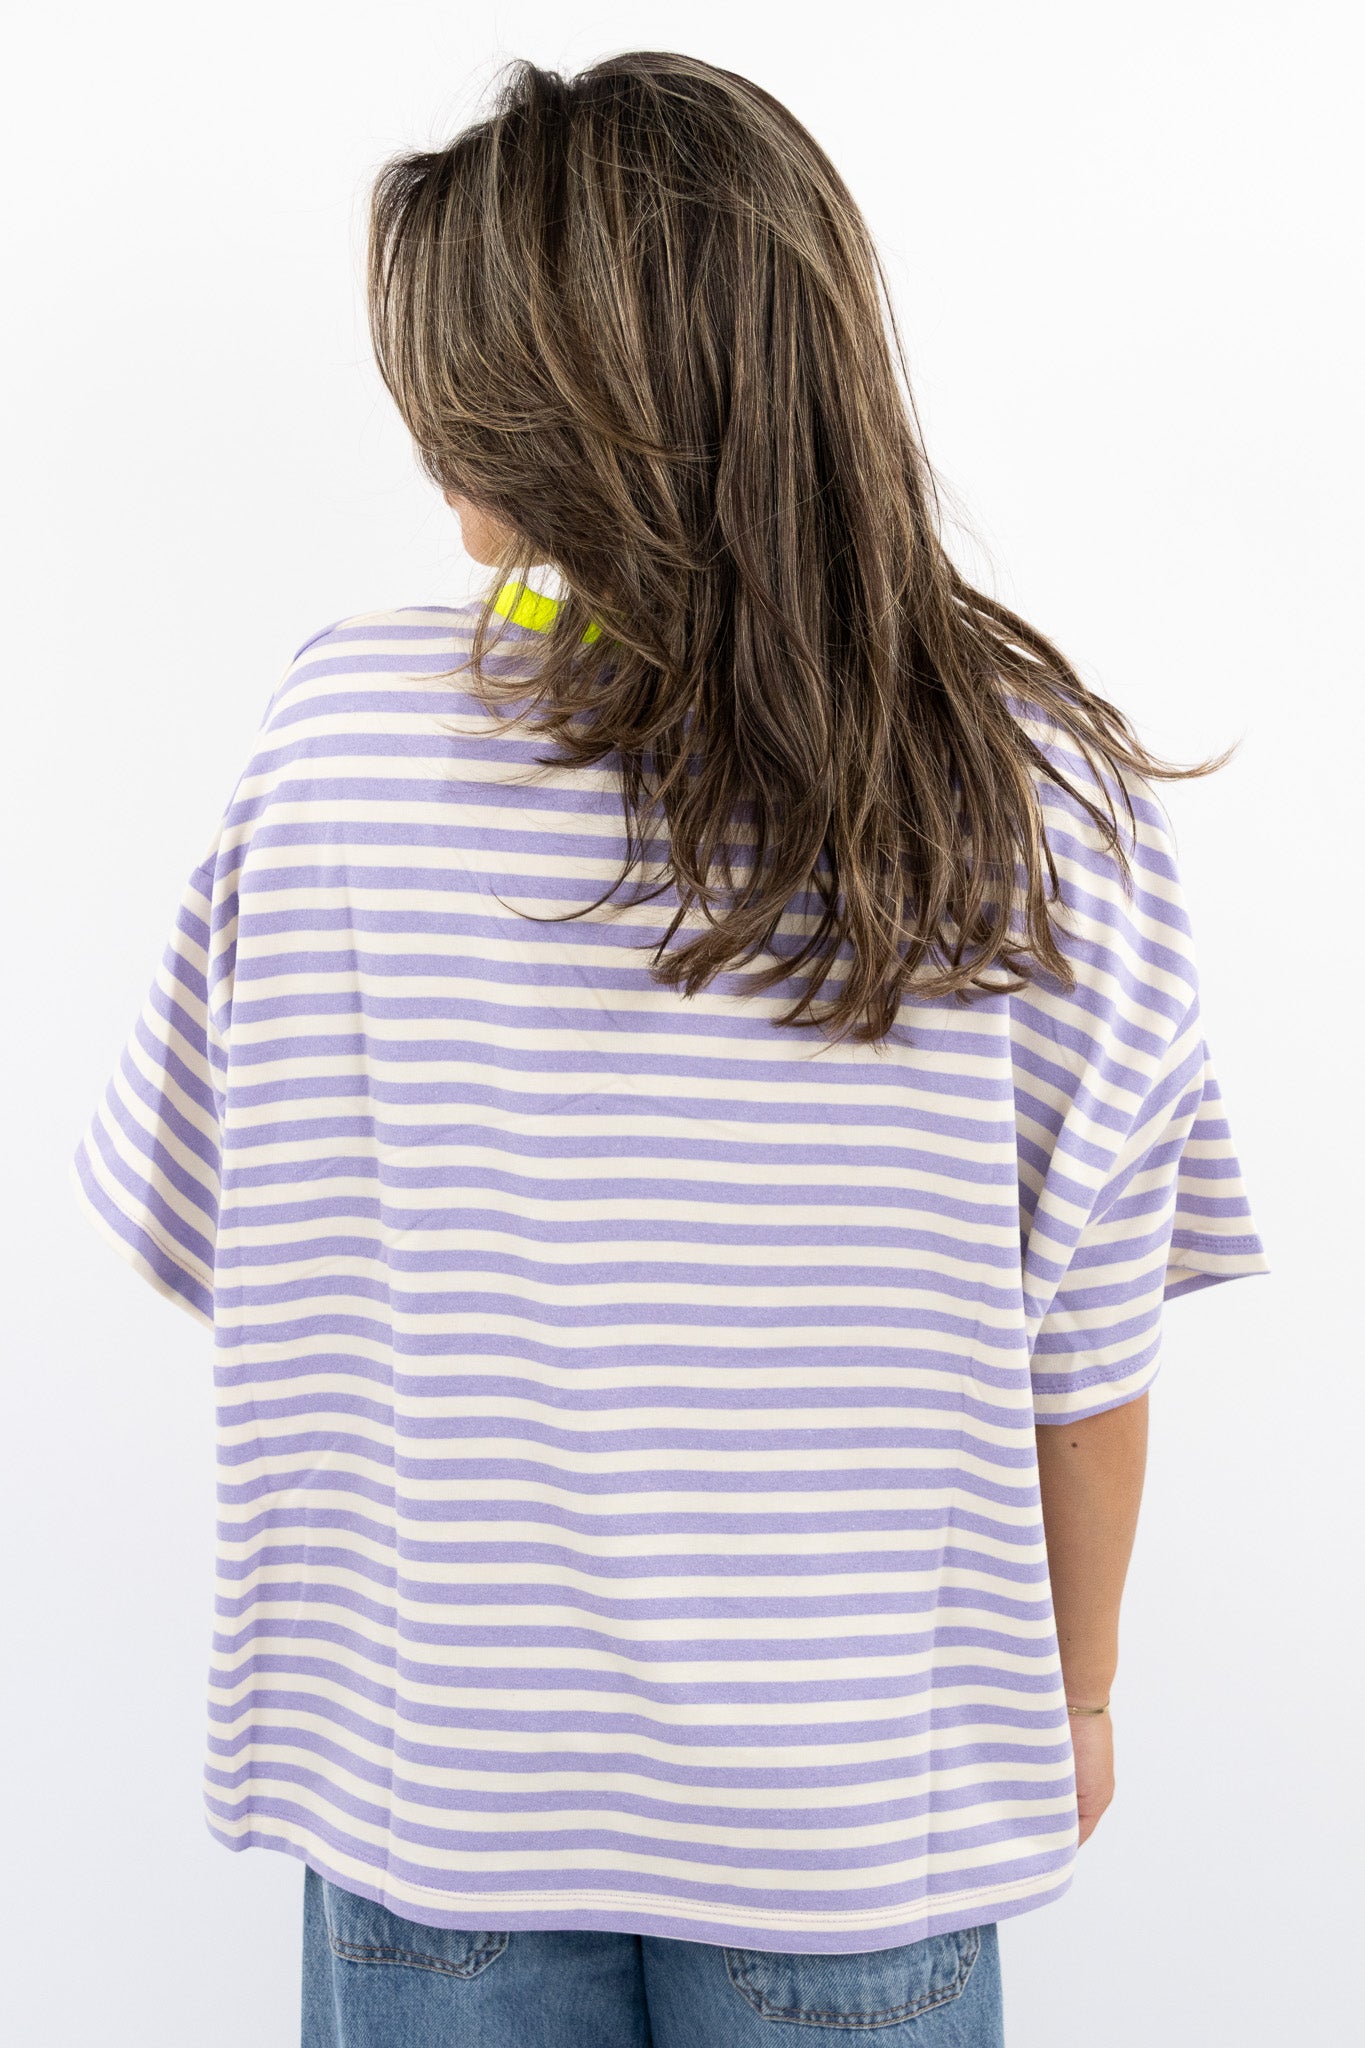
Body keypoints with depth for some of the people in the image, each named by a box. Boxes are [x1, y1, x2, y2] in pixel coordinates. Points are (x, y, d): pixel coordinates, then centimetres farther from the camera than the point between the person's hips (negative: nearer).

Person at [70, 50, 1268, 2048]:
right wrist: (1072, 1694, 9)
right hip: (858, 1805, 1)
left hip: (437, 1793, 0)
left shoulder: (347, 728, -17)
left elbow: (202, 1220, -6)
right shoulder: (1045, 795, -15)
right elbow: (1087, 1356, -8)